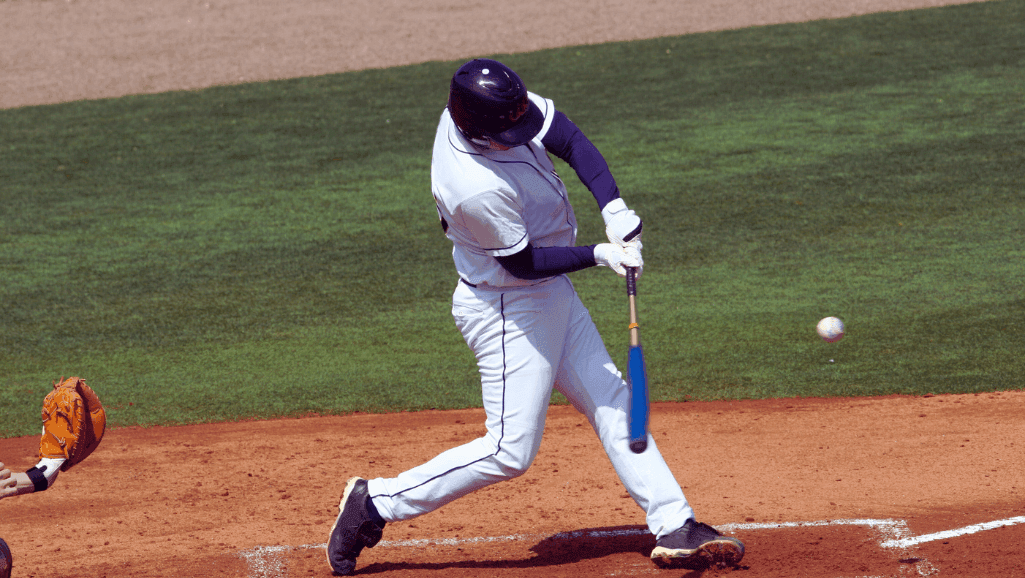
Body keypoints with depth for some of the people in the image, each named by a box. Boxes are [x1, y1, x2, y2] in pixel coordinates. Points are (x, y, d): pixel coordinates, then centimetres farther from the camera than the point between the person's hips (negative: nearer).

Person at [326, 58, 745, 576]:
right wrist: (600, 255, -21)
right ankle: (376, 503, 6)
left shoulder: (487, 104, -13)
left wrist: (613, 207, -15)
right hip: (509, 310, -9)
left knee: (611, 402, 12)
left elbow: (568, 138, -4)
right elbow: (524, 262, -22)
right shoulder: (479, 188, -36)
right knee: (510, 451, -4)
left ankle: (674, 528, 17)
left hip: (550, 296, 9)